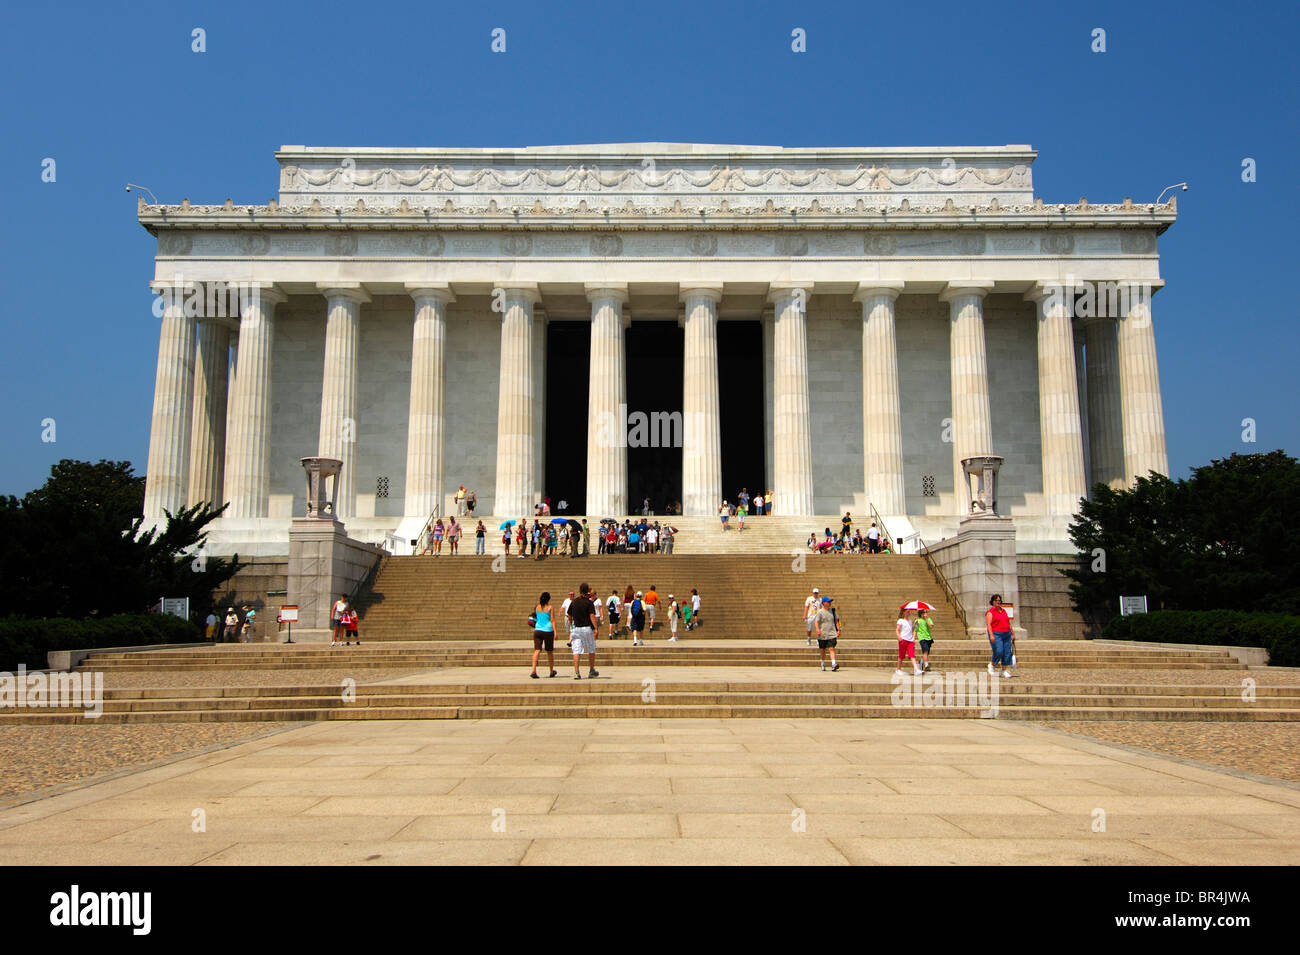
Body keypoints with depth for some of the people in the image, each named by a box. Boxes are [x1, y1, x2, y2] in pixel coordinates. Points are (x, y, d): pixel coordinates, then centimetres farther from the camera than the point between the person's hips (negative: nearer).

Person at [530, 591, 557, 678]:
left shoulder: (537, 607, 6)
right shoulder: (550, 608, -3)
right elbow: (552, 620, -8)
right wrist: (555, 632, -8)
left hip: (538, 630, 2)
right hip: (548, 630, -2)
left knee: (537, 650, -4)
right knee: (550, 651, 13)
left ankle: (533, 671, -21)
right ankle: (551, 671, 26)